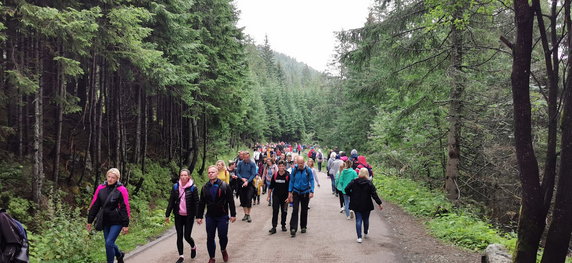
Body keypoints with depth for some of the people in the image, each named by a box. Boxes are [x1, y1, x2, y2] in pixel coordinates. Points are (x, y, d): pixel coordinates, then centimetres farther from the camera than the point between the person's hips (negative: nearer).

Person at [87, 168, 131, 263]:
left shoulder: (121, 190, -12)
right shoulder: (101, 188, 0)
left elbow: (125, 208, -11)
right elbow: (94, 205, 5)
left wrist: (125, 225, -12)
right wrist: (90, 221, 7)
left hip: (117, 222, -5)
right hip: (105, 221, 5)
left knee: (109, 243, -10)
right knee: (109, 243, 13)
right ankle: (119, 255, 42)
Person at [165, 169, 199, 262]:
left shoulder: (193, 188, -8)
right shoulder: (175, 187, -1)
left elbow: (196, 202, -8)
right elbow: (171, 202, 3)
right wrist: (167, 215, 2)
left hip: (189, 216, -3)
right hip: (178, 216, 3)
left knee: (187, 236, -1)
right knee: (179, 236, 7)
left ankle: (193, 247, 31)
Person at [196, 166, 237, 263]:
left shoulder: (224, 186, -5)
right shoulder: (205, 187, 5)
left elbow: (231, 201, -4)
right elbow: (201, 203, 9)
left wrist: (233, 215, -6)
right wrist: (199, 216, 7)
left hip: (222, 216, -3)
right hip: (210, 217, 3)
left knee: (223, 236, 1)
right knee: (210, 238, 7)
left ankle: (223, 250, 32)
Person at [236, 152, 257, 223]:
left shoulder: (252, 164, -4)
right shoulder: (240, 163, 4)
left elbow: (253, 174, -8)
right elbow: (237, 172, 6)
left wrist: (247, 181, -18)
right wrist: (242, 178, -10)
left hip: (249, 183, -3)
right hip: (241, 183, 3)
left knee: (249, 199, -9)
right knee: (242, 199, 7)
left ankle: (248, 215, 0)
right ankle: (245, 214, 19)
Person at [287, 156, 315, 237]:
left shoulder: (308, 170, -8)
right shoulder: (294, 170, -5)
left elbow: (311, 181, -5)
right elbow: (291, 181, 2)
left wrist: (311, 192, -15)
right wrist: (290, 192, -1)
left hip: (305, 193, 0)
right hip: (296, 192, 0)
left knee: (304, 211, 11)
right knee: (295, 210, -8)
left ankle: (303, 227, 25)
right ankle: (293, 228, -9)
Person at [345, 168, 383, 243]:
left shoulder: (354, 182, -4)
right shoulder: (369, 183, -8)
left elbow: (347, 189, -8)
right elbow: (374, 194, -11)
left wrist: (352, 195, 6)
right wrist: (379, 203, -7)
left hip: (356, 205, 1)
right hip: (366, 205, 0)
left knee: (358, 220, 3)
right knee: (366, 219, 19)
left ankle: (359, 237, -3)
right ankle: (365, 233, 39)